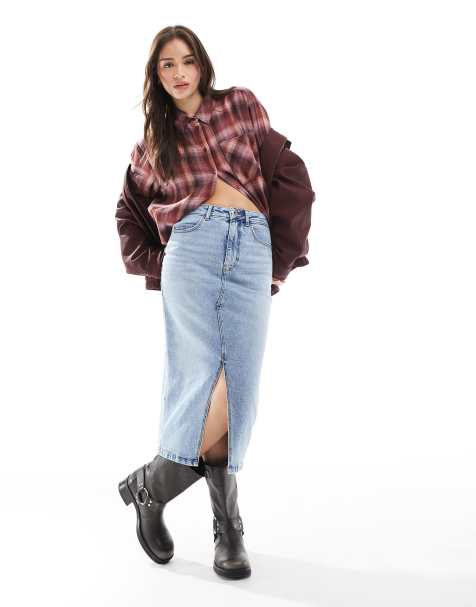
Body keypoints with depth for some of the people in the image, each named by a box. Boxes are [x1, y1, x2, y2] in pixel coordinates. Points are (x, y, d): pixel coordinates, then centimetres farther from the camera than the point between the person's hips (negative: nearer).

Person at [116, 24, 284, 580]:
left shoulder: (242, 105, 17)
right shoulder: (152, 143, 19)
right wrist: (152, 262, 16)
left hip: (253, 250, 1)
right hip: (191, 247, 0)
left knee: (238, 387, -8)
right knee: (195, 379, -13)